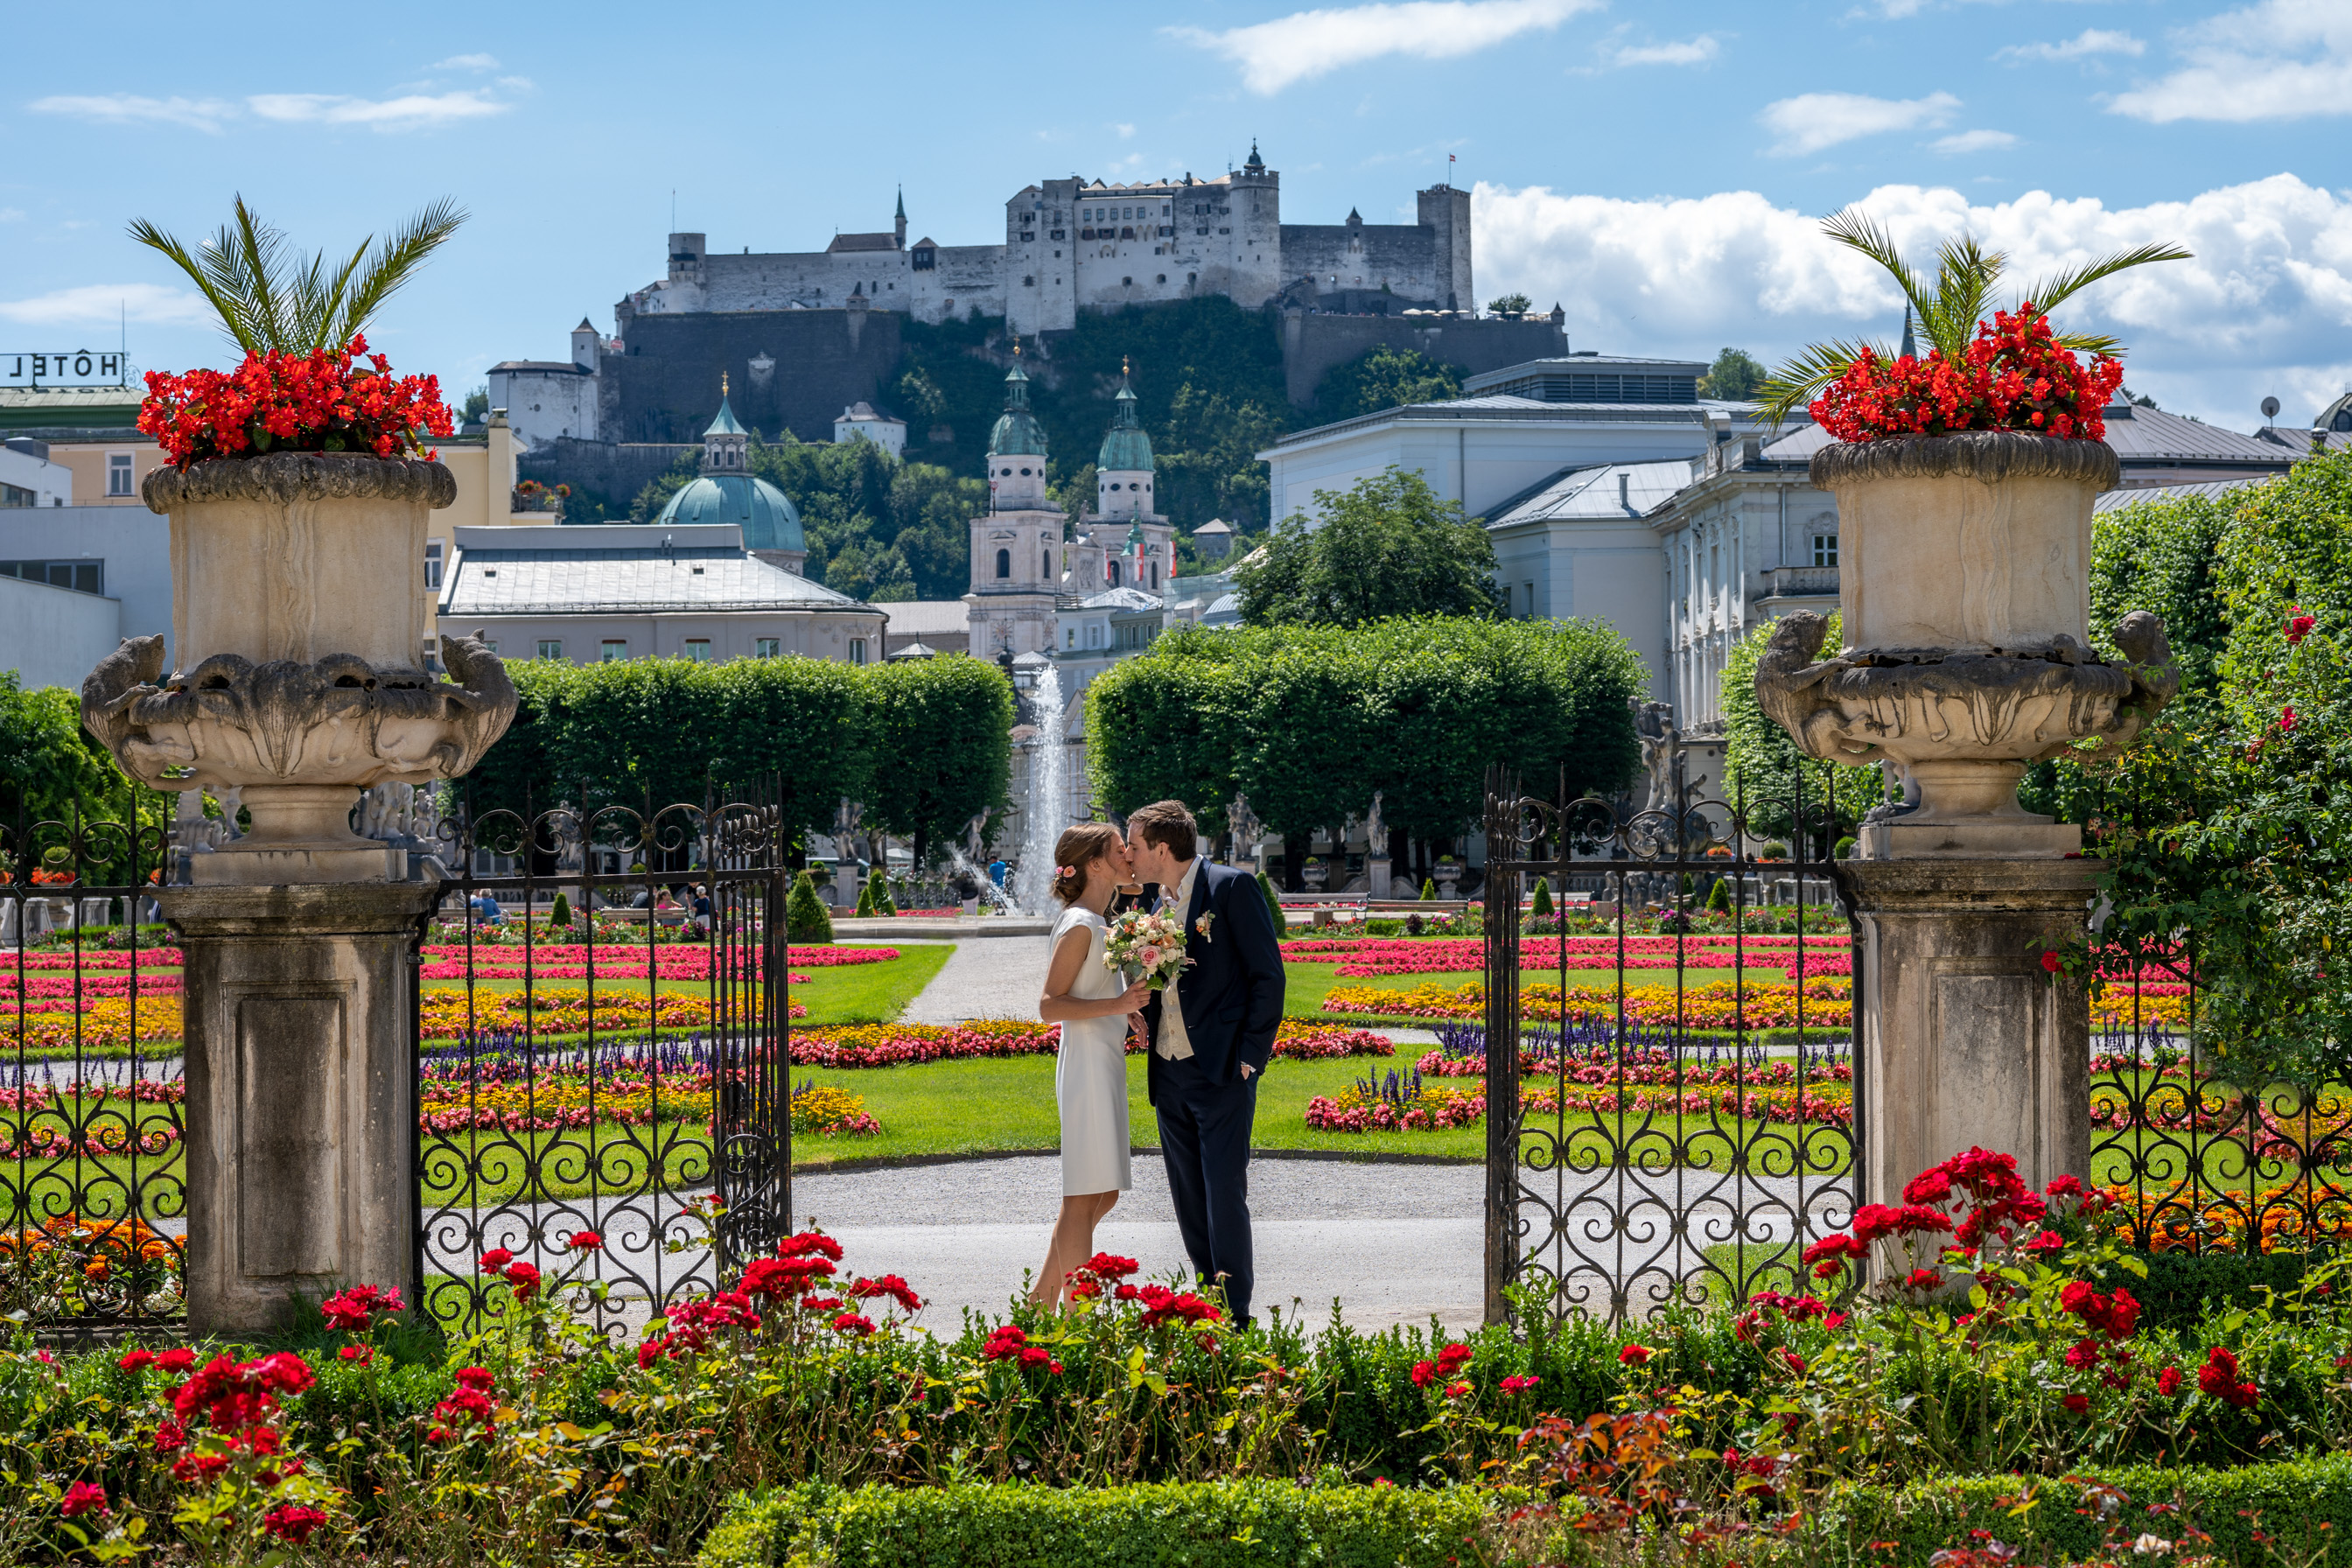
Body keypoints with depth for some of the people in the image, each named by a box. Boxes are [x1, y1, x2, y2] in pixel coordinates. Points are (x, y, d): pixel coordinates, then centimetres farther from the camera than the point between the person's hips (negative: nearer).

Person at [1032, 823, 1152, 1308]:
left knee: (1102, 1194, 13)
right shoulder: (1079, 926, -14)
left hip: (1106, 1065, 10)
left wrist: (1128, 1010, 10)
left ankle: (1043, 1297, 18)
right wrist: (1115, 1004, -24)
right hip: (1088, 1066, -10)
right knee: (1084, 1197, -7)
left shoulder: (1096, 923, 15)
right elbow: (1050, 1005, -17)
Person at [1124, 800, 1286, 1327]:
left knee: (1225, 1195, -10)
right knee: (1189, 1199, 9)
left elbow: (1267, 974, -9)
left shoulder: (1233, 888, -7)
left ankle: (1236, 1318, -6)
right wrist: (1143, 1017, 2)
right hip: (1170, 1075, 8)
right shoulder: (1162, 905, 16)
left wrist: (1250, 1054, -13)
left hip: (1222, 1071, -8)